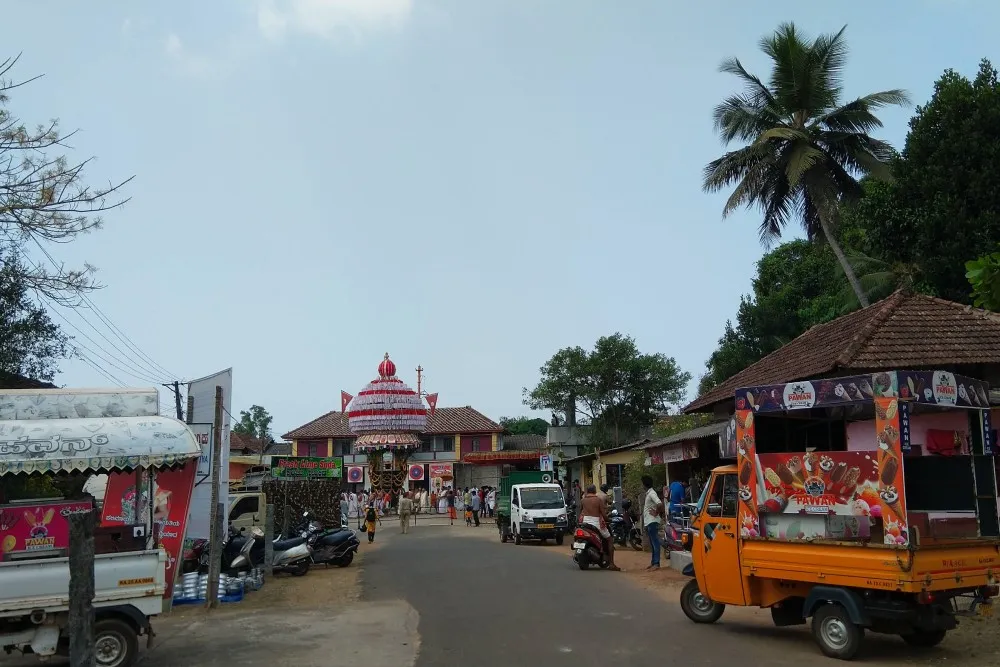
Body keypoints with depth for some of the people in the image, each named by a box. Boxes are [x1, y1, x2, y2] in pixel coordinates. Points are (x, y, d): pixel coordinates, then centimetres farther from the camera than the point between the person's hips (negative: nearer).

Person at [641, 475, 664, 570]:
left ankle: (656, 563, -8)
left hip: (652, 522, -10)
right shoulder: (648, 493, 15)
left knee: (655, 542, -8)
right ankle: (653, 562, 19)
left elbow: (660, 504, -30)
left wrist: (656, 513, -16)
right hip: (648, 522, 10)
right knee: (652, 543, 13)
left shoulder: (652, 493, -15)